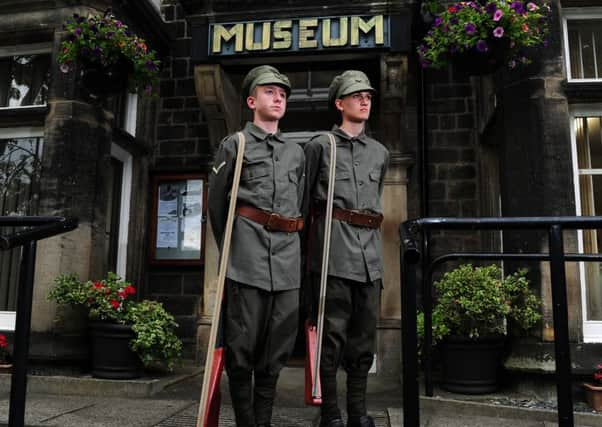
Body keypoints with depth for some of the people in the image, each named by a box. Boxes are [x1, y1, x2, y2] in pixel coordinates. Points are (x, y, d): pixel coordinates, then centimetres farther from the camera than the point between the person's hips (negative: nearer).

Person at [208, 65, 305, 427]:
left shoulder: (297, 152, 20)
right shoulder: (235, 144, 8)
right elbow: (216, 203, 8)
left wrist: (291, 245, 15)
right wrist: (229, 247, 9)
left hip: (288, 259, 4)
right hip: (248, 255, -4)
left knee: (278, 345, 7)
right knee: (242, 343, -2)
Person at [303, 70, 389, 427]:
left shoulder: (380, 152, 18)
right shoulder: (320, 145, 5)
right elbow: (302, 201, 5)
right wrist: (312, 237, 1)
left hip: (370, 254, 5)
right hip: (333, 250, -5)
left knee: (364, 336, 8)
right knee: (332, 334, -1)